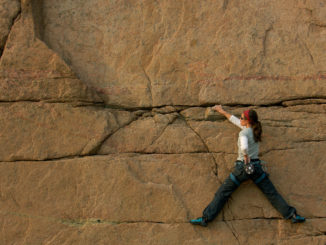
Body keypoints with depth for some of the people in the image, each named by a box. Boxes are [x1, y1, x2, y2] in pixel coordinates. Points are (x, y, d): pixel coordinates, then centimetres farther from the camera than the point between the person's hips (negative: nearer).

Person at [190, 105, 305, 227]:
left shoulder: (244, 133, -12)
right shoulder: (255, 130, 9)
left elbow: (244, 147, -34)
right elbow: (235, 121, 22)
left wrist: (246, 157, -15)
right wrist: (223, 112, 30)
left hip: (242, 167, -6)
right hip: (256, 166, 6)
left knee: (222, 193, 0)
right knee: (272, 193, 7)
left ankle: (206, 218, -2)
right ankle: (291, 214, 0)